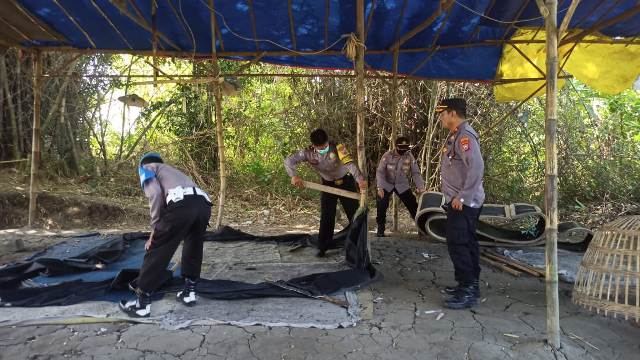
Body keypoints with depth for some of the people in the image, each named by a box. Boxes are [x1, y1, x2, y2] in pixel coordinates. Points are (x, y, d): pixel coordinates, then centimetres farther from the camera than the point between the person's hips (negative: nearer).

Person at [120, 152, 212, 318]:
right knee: (193, 249, 28)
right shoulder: (173, 171, 45)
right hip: (204, 204, 7)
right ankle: (189, 292, 35)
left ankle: (142, 302, 16)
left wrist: (154, 229, 8)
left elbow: (155, 193, 1)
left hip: (182, 203, -6)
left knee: (157, 252, 9)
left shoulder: (146, 168, 25)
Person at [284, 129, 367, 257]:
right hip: (328, 185, 2)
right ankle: (323, 247, 11)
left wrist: (360, 179, -55)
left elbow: (350, 163, -39)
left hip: (346, 182, -1)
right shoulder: (308, 153, -18)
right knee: (326, 217, 1)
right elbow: (288, 161, -21)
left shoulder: (337, 147, -26)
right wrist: (294, 176, -41)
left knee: (355, 214, 4)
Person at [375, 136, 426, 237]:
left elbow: (415, 173, -9)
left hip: (402, 185, 2)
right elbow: (380, 172, -15)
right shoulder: (387, 155, -18)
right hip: (386, 184, -2)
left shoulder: (409, 156, -12)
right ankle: (380, 228, 2)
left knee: (413, 205, -2)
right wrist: (380, 187, -25)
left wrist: (420, 187, -21)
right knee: (381, 205, -16)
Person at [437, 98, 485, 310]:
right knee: (467, 243, 16)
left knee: (458, 244, -8)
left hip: (463, 203, -10)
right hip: (459, 202, 10)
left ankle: (468, 292, 0)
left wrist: (462, 197, -24)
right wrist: (457, 197, 14)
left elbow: (477, 167, -27)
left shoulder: (465, 135, -17)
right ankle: (470, 285, 27)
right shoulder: (455, 135, 14)